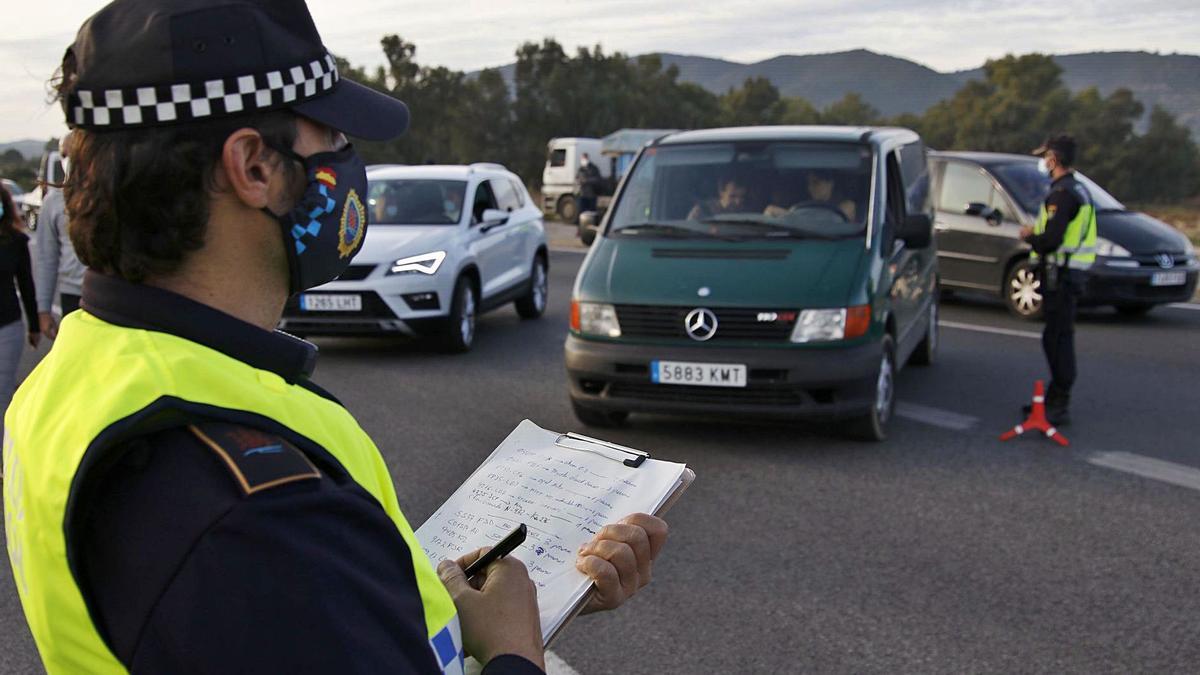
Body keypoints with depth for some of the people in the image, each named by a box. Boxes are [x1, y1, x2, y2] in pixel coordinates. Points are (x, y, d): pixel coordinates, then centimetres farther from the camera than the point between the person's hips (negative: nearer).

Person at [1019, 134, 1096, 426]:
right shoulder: (1078, 190, 16)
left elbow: (1051, 240, -24)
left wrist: (1029, 236, -6)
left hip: (1060, 275, -10)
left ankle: (1059, 407, -4)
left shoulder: (1062, 193, -18)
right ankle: (1056, 399, 26)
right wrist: (1036, 234, 13)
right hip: (1071, 273, 10)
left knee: (1058, 339, -7)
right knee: (1058, 338, 17)